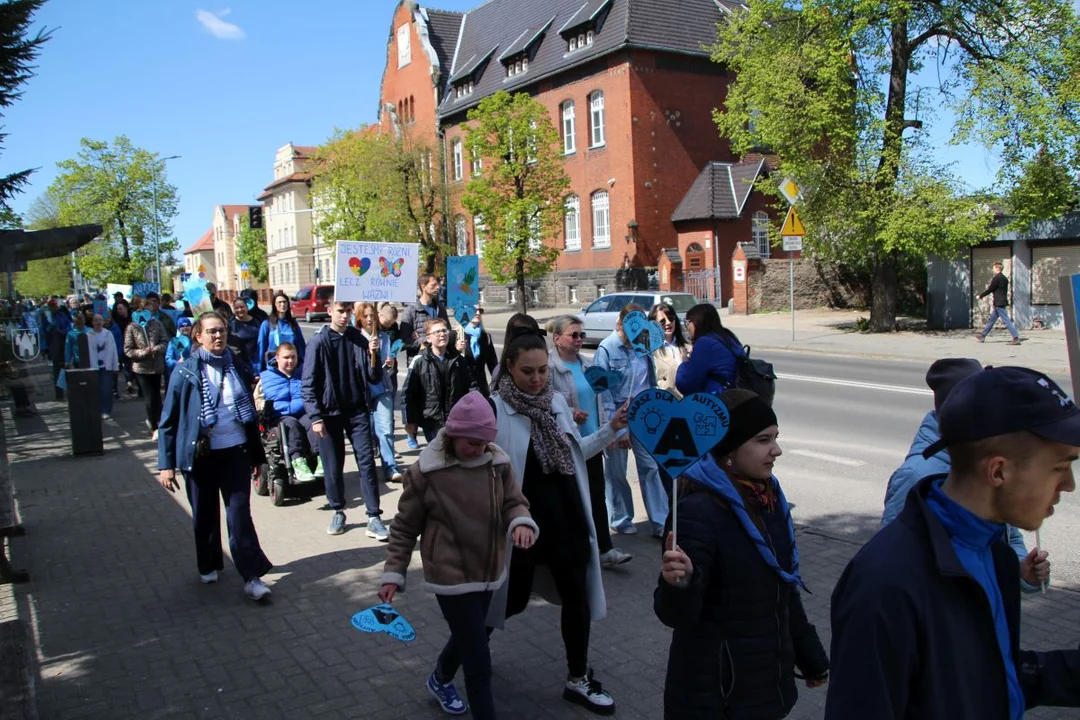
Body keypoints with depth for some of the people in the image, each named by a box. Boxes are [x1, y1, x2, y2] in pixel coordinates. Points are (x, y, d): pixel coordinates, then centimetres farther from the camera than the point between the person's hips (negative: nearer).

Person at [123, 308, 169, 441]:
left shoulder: (156, 324, -2)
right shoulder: (132, 328, -5)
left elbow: (165, 341, -1)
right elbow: (127, 350, -5)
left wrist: (156, 349, -20)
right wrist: (143, 352, -20)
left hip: (157, 366, 2)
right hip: (141, 368, -2)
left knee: (156, 396, 17)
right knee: (150, 398, -5)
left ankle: (152, 419, 40)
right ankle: (154, 427, 9)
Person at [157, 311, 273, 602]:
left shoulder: (239, 367, 3)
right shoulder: (186, 371, -5)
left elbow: (250, 413, 10)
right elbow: (168, 420, -4)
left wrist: (257, 456, 11)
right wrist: (166, 464, -9)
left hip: (236, 452, 1)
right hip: (200, 455, -1)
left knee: (239, 513, -2)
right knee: (204, 515, 13)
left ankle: (252, 576, 2)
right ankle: (208, 567, 34)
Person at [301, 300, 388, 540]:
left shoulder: (359, 339, 4)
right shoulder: (319, 341, -5)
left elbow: (374, 378, 3)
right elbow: (308, 383, -6)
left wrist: (373, 354, -15)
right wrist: (315, 417, -12)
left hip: (357, 410, 2)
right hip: (330, 413, -2)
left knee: (367, 462, -3)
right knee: (333, 467, 8)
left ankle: (374, 518, 0)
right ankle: (338, 512, 26)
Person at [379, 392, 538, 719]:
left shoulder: (497, 462, -6)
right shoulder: (424, 472, -16)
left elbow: (514, 502, 1)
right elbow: (405, 528, -6)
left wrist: (521, 523, -22)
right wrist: (393, 574, -8)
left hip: (488, 571, 6)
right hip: (451, 574, -5)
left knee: (467, 637, 27)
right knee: (479, 660, -4)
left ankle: (440, 679, 57)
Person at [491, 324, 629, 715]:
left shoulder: (557, 401, 1)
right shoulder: (495, 409, -16)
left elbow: (576, 453, 11)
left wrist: (611, 429, 0)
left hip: (566, 518, 5)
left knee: (577, 598, 10)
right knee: (513, 598, 12)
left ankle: (577, 680, 29)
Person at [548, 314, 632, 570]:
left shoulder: (587, 364, 9)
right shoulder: (549, 366, -14)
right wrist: (571, 413, -25)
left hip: (592, 441, 6)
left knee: (597, 495, 8)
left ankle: (604, 549, 15)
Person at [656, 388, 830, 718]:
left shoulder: (768, 496, 0)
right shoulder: (699, 511, -25)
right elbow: (676, 615, -25)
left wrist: (811, 658, 20)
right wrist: (679, 584, -46)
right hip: (715, 692, -7)